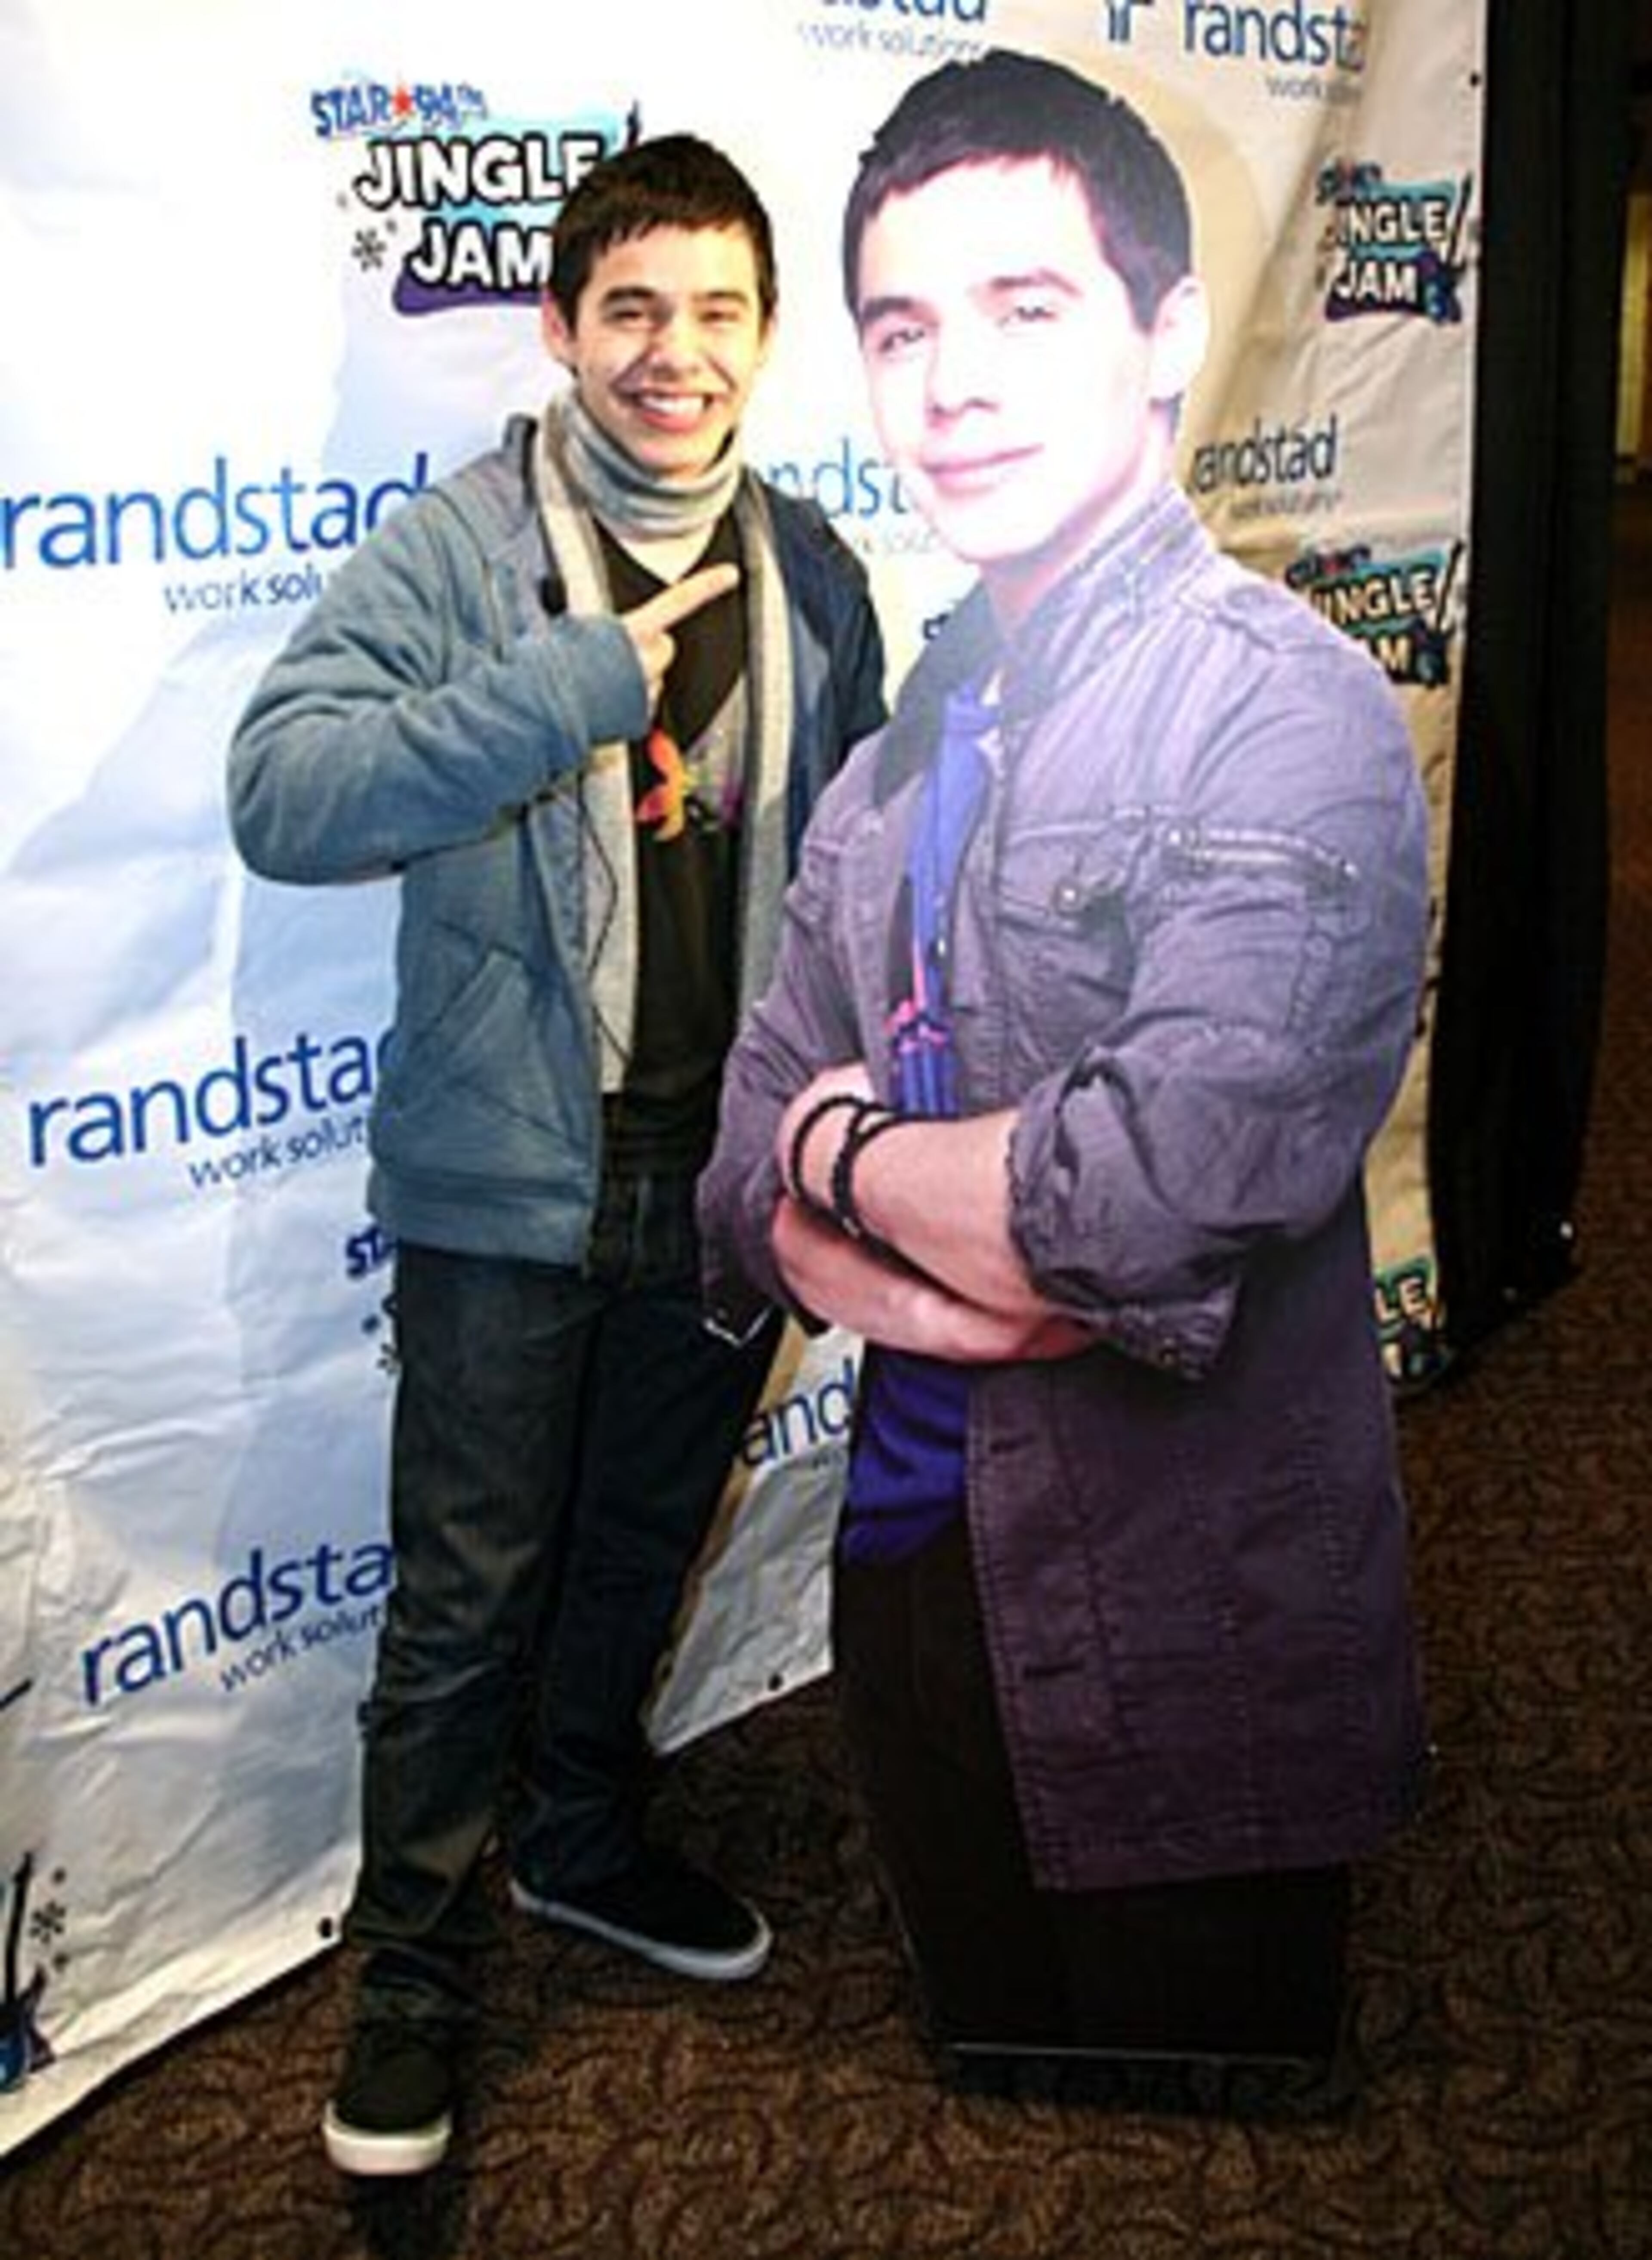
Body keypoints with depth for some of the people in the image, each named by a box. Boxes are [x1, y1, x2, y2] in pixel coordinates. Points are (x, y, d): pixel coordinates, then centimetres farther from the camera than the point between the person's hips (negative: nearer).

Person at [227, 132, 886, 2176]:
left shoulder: (812, 576, 4)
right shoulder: (454, 550, -11)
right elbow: (278, 791, -25)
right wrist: (574, 684, -30)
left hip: (727, 1175, 5)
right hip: (513, 1179, -4)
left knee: (646, 1543, 21)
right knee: (470, 1590, 7)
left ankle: (582, 1839, 45)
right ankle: (415, 1964, 28)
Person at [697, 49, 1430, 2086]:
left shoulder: (1284, 709, -16)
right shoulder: (903, 745, 7)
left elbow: (1178, 1184, -28)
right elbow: (755, 1143, 6)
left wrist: (852, 1157, -11)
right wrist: (893, 1262, -17)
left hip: (1190, 1649, -6)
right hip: (912, 1567, 6)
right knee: (979, 2081, 26)